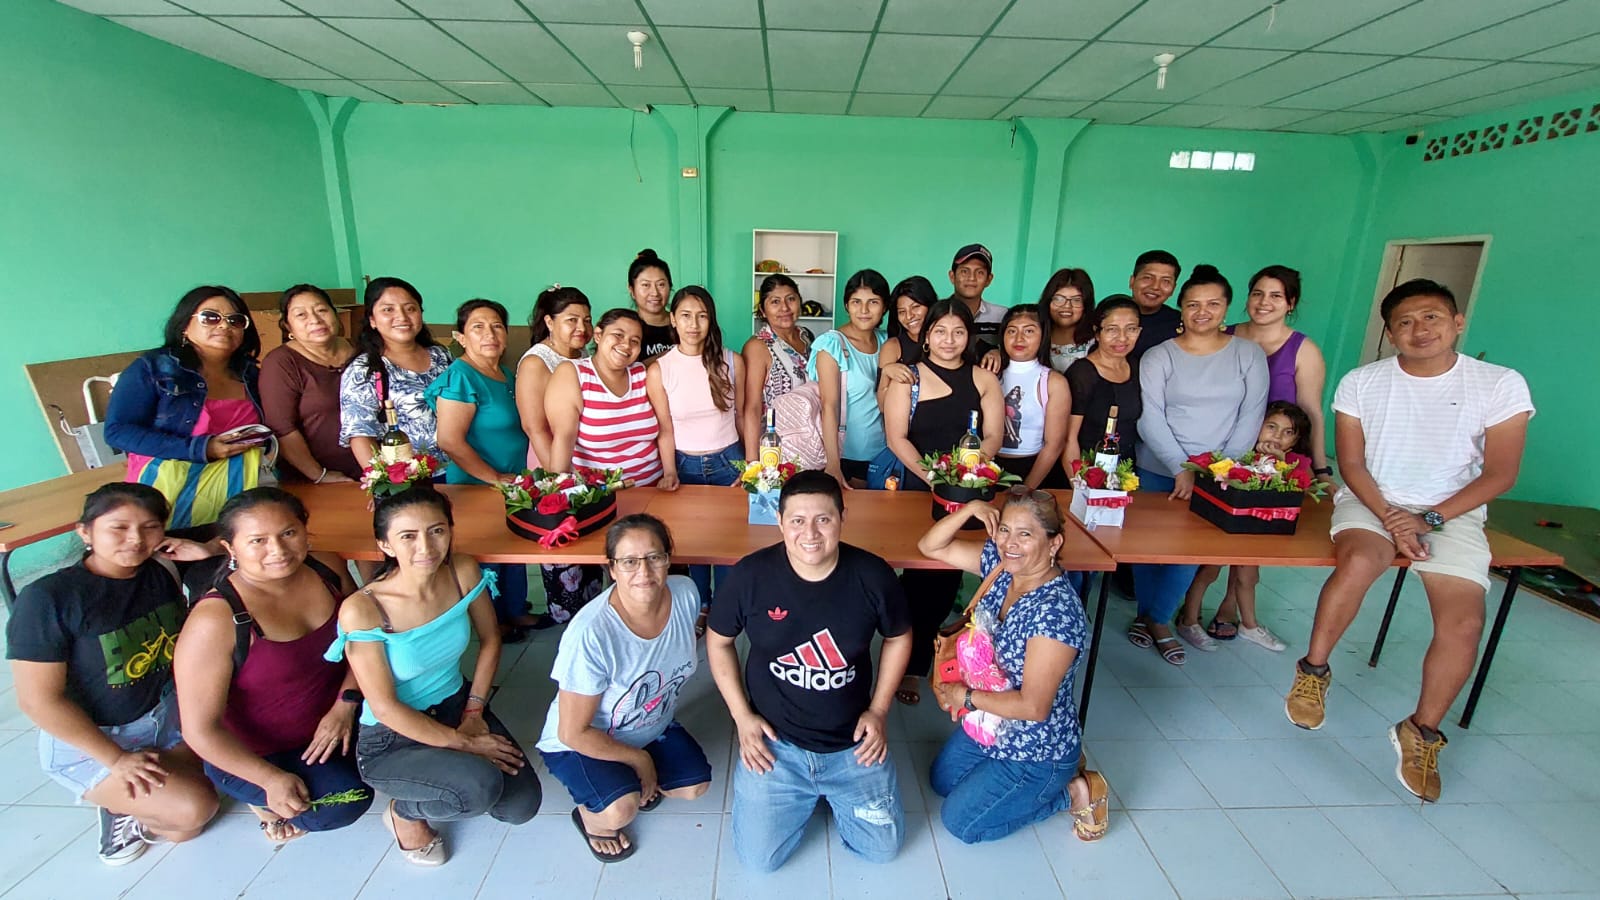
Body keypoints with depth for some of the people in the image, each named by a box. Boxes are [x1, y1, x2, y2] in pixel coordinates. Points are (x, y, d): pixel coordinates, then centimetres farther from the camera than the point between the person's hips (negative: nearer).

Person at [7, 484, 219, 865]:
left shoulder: (164, 572, -6)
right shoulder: (48, 598, -20)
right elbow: (39, 700, -17)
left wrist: (209, 554, -17)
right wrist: (116, 759, -16)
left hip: (168, 714, 5)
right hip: (86, 740, -5)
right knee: (192, 808, -16)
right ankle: (119, 801, 10)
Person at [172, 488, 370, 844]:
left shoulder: (328, 571, -11)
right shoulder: (214, 620, -25)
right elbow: (200, 728, -19)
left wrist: (346, 704, -14)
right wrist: (271, 779, -22)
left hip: (333, 720, 5)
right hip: (256, 754, -5)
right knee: (347, 799, -22)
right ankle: (259, 798, 7)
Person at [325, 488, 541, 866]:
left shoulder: (464, 573, -15)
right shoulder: (361, 610, -26)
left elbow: (490, 640, 1)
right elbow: (385, 708, -20)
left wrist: (474, 712, -6)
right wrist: (465, 744, -17)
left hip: (456, 706, 4)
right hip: (391, 739, -4)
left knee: (521, 805, -6)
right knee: (481, 786, -28)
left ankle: (449, 766, 22)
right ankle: (404, 812, 6)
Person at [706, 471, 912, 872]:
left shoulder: (872, 575, -16)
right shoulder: (751, 575, -18)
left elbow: (898, 638, 3)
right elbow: (718, 641, -1)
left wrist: (878, 710, -1)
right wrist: (742, 716, -4)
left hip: (853, 744, 1)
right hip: (774, 742, 0)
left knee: (882, 848, 8)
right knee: (759, 859, 2)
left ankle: (828, 793, 34)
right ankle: (808, 795, 30)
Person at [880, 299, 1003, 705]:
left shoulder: (984, 380, 9)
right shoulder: (907, 377, 1)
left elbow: (993, 436, 3)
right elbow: (896, 437, -7)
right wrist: (931, 476, -20)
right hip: (917, 488, -3)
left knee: (949, 573, 8)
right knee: (919, 573, -3)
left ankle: (918, 656, 27)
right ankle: (911, 666, 13)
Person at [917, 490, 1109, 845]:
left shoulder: (1056, 609, -33)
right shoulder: (999, 563, -12)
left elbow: (1033, 706, -33)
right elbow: (930, 547, -6)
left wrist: (965, 696, -21)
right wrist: (970, 509, -22)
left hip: (1036, 752, -8)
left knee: (959, 821, 5)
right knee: (942, 781, 25)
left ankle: (1073, 793, 13)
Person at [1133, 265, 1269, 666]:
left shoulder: (1249, 355, 4)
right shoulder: (1158, 356, -1)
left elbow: (1251, 417, 0)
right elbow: (1150, 418, -8)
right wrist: (1181, 470, -17)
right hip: (1158, 473, -1)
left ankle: (1158, 618, 19)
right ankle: (1147, 613, 26)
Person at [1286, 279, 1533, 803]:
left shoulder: (1501, 385, -2)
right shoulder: (1361, 383, -2)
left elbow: (1500, 474, -4)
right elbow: (1352, 464, -2)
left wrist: (1430, 518, -15)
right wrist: (1390, 519, -16)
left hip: (1452, 512, 1)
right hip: (1371, 502, -1)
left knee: (1464, 620, -16)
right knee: (1359, 562, -33)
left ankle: (1421, 733, 5)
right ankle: (1313, 670, -13)